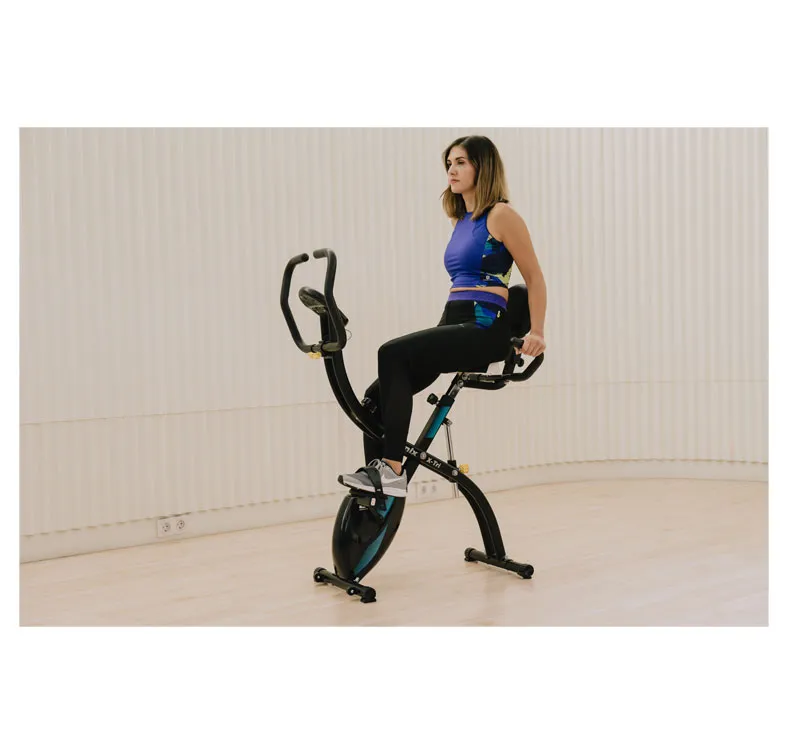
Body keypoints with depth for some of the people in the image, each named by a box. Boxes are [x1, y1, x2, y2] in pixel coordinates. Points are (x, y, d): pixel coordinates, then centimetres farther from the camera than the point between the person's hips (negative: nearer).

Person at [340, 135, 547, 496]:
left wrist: (536, 332, -15)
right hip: (454, 325, 8)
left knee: (394, 353, -28)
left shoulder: (501, 215, -3)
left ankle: (393, 470, -29)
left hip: (485, 328, -8)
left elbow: (534, 278, -4)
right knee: (376, 396, -7)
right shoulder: (460, 220, 21)